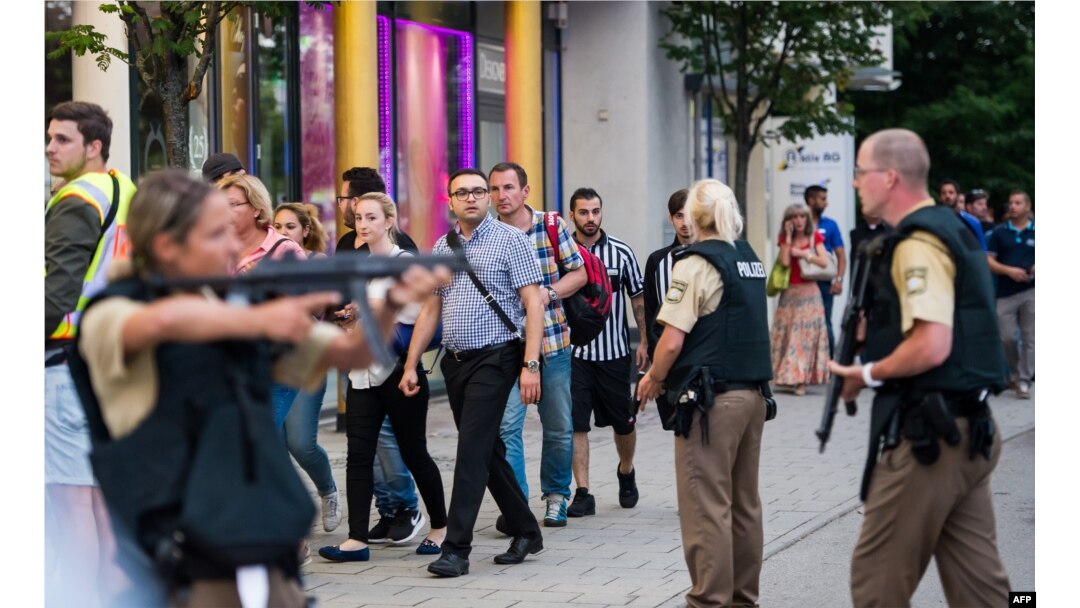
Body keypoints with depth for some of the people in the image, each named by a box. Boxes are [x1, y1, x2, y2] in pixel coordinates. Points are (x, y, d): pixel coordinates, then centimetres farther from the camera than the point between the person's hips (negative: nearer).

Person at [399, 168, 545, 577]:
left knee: (472, 451, -11)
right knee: (488, 451, 12)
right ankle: (525, 531, 26)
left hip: (494, 359, -6)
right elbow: (430, 310, 16)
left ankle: (456, 549, -9)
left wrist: (530, 364, -18)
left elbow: (533, 305, -9)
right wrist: (410, 366, 11)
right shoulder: (442, 248, 12)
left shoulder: (510, 241, -5)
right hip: (455, 360, 6)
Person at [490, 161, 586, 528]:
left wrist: (549, 293, -14)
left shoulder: (552, 225, -1)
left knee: (560, 428, 11)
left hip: (553, 340, 1)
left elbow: (579, 273, 3)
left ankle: (555, 495, 29)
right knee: (506, 425, -13)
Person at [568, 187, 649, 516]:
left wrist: (645, 342, 1)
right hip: (573, 351, -1)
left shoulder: (622, 252, 0)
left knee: (624, 422, 11)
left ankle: (626, 471, 38)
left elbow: (639, 299, 5)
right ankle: (583, 493, 2)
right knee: (575, 424, -4)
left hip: (614, 352, 1)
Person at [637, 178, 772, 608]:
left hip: (711, 398, -8)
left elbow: (672, 340, -17)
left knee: (707, 506, -3)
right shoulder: (750, 259, 11)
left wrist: (653, 379, 0)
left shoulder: (697, 263, -12)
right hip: (753, 392, 8)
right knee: (744, 504, 14)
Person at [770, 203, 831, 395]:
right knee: (787, 333, -1)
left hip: (809, 292, -2)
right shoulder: (784, 238, 7)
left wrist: (802, 253, -10)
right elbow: (785, 262, -9)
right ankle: (789, 375, 5)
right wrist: (788, 237, -6)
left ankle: (801, 379, -7)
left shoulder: (815, 237, 5)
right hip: (789, 292, 2)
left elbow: (823, 262, -5)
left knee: (807, 333, -6)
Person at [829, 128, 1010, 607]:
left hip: (925, 434, -10)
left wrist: (867, 374, -11)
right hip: (968, 428, 10)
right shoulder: (952, 230, 16)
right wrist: (872, 324, 15)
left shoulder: (917, 243, -15)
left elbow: (931, 347, -26)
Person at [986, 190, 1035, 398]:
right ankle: (1015, 371, 24)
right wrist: (1009, 270, -13)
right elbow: (988, 261, 3)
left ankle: (1024, 380, 3)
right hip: (1006, 293, 1)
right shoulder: (999, 232, 7)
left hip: (1031, 291, -1)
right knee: (1006, 337, 0)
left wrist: (1036, 269, -12)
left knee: (1029, 338, -2)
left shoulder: (1035, 232, 6)